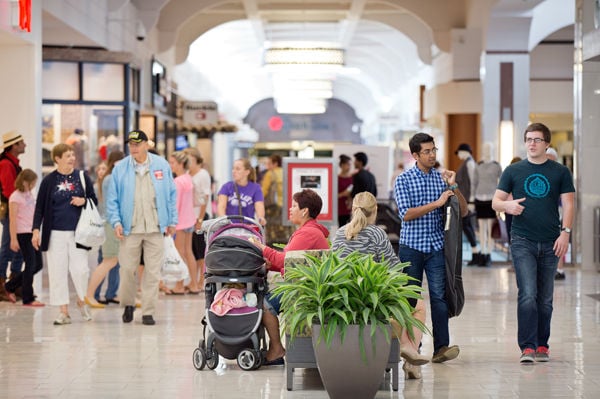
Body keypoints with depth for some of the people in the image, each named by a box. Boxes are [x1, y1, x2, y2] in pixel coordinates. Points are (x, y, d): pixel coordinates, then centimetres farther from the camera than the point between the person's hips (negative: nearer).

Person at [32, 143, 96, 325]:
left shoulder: (82, 177, 5)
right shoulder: (49, 181, 1)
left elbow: (94, 200, 12)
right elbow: (40, 207, 3)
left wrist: (84, 201, -9)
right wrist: (36, 230, -5)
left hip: (78, 233, 0)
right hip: (55, 233, 0)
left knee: (79, 269, -5)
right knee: (58, 272, 1)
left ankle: (82, 300, 22)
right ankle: (64, 311, 10)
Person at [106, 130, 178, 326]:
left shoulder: (162, 165, 5)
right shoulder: (120, 169, 2)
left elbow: (171, 194, 9)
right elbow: (112, 198, 4)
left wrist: (172, 221, 6)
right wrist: (116, 222, -7)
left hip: (155, 228, 0)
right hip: (130, 229, 0)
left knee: (153, 271, 1)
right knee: (127, 269, 2)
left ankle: (148, 312, 9)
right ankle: (128, 304, 26)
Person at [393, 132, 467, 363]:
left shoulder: (441, 178, 9)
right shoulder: (404, 180, 0)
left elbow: (463, 211, 7)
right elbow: (406, 214, -13)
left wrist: (454, 186, -8)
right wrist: (437, 203, -17)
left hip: (436, 247, 2)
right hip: (411, 247, -1)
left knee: (439, 296, -8)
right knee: (410, 298, 5)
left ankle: (441, 348, -13)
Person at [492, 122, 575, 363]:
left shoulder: (560, 172, 8)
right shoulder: (513, 171, 7)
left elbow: (568, 204, 5)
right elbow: (495, 202, 8)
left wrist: (565, 232, -8)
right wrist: (507, 205, -16)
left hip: (550, 243, 1)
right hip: (523, 241, -1)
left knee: (545, 299, 8)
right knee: (528, 295, -13)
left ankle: (542, 346, 18)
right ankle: (527, 347, -12)